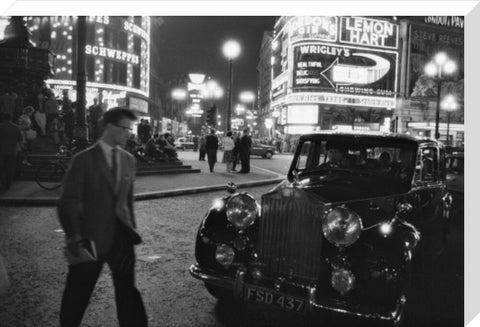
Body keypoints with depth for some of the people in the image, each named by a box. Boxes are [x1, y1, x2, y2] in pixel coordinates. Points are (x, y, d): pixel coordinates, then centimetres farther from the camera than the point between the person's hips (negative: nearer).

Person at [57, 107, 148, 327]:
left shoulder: (129, 160, 6)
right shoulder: (84, 159, -8)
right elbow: (69, 201, -10)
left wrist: (132, 228, 13)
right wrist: (73, 235, -20)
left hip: (121, 235, 4)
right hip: (92, 235, -3)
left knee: (127, 290, 11)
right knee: (77, 293, 12)